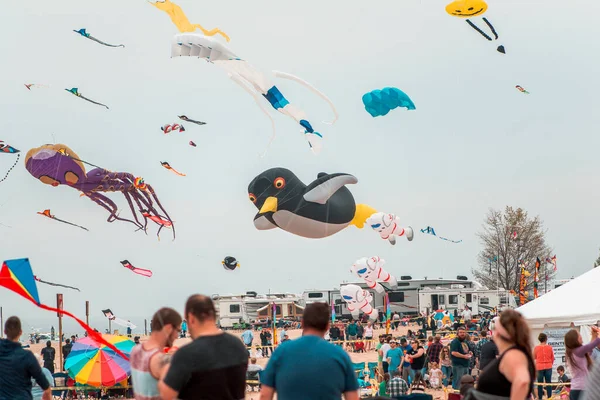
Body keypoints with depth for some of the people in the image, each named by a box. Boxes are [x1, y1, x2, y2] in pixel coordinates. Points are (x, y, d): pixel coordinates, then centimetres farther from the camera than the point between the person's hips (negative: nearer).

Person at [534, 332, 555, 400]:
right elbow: (552, 358, 6)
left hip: (539, 367, -1)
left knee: (540, 383, 3)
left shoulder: (536, 348, -5)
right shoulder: (550, 347, -3)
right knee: (548, 383, 5)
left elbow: (534, 357, 8)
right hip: (548, 367, 1)